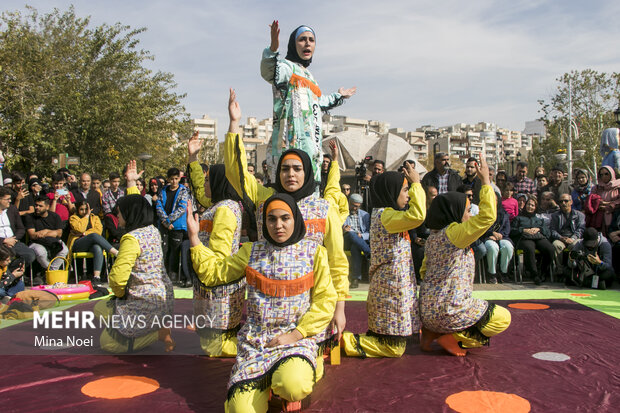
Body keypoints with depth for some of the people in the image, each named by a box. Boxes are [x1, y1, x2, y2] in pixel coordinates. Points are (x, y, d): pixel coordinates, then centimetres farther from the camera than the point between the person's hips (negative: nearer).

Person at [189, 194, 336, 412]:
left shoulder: (313, 252, 3)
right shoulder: (251, 252, 11)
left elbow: (325, 300, 0)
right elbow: (213, 272, 14)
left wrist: (295, 335, -9)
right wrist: (194, 236, 5)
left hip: (296, 338, -2)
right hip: (255, 340, 2)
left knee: (293, 385, -33)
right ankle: (265, 381, 14)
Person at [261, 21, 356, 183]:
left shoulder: (308, 75, 28)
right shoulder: (287, 66, 1)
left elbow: (319, 102, 44)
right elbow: (268, 73, -23)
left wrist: (338, 96, 59)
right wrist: (273, 49, -42)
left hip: (312, 146, 9)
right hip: (291, 143, -9)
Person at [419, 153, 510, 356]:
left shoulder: (433, 236, 10)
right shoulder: (454, 233, -16)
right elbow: (487, 216, -21)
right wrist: (485, 180, -13)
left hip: (426, 309, 8)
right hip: (448, 311, -8)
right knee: (503, 318, 8)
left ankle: (431, 332, 13)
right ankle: (454, 338, -4)